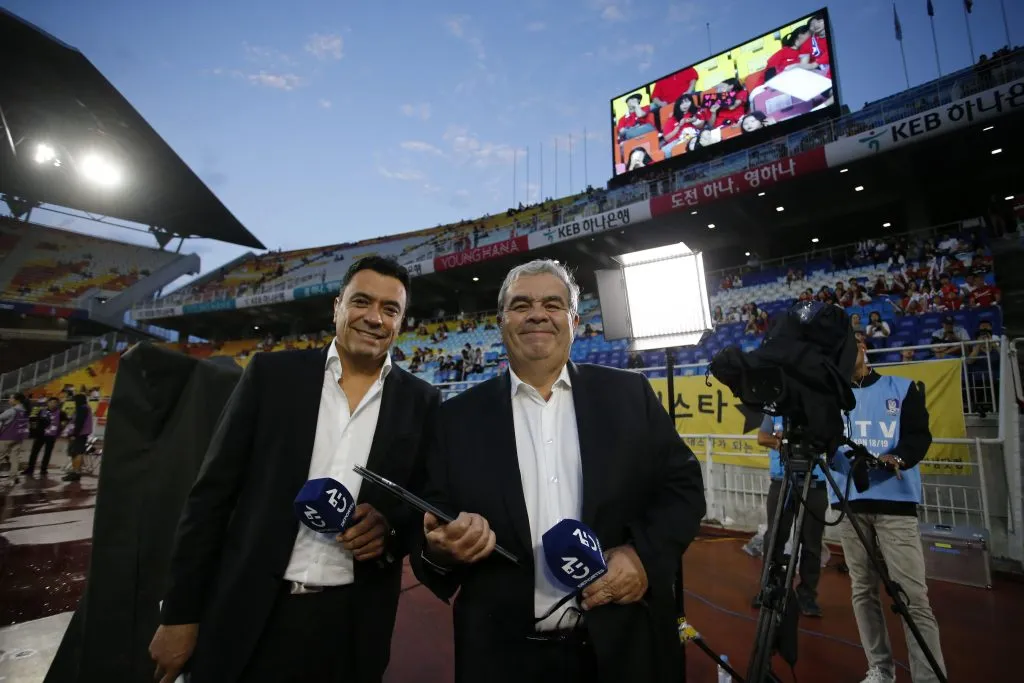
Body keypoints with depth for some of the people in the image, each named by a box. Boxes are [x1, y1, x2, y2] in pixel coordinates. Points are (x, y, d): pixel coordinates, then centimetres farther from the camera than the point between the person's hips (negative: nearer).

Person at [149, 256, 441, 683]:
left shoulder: (420, 401, -2)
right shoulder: (272, 373, -3)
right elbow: (212, 493, -1)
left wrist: (391, 527, -15)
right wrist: (180, 613, 0)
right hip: (250, 615, 0)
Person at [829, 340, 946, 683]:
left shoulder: (902, 388, 6)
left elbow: (919, 435, -2)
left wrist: (898, 458, -22)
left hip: (896, 503, -2)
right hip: (849, 503, 2)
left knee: (913, 595, -4)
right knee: (862, 590, 8)